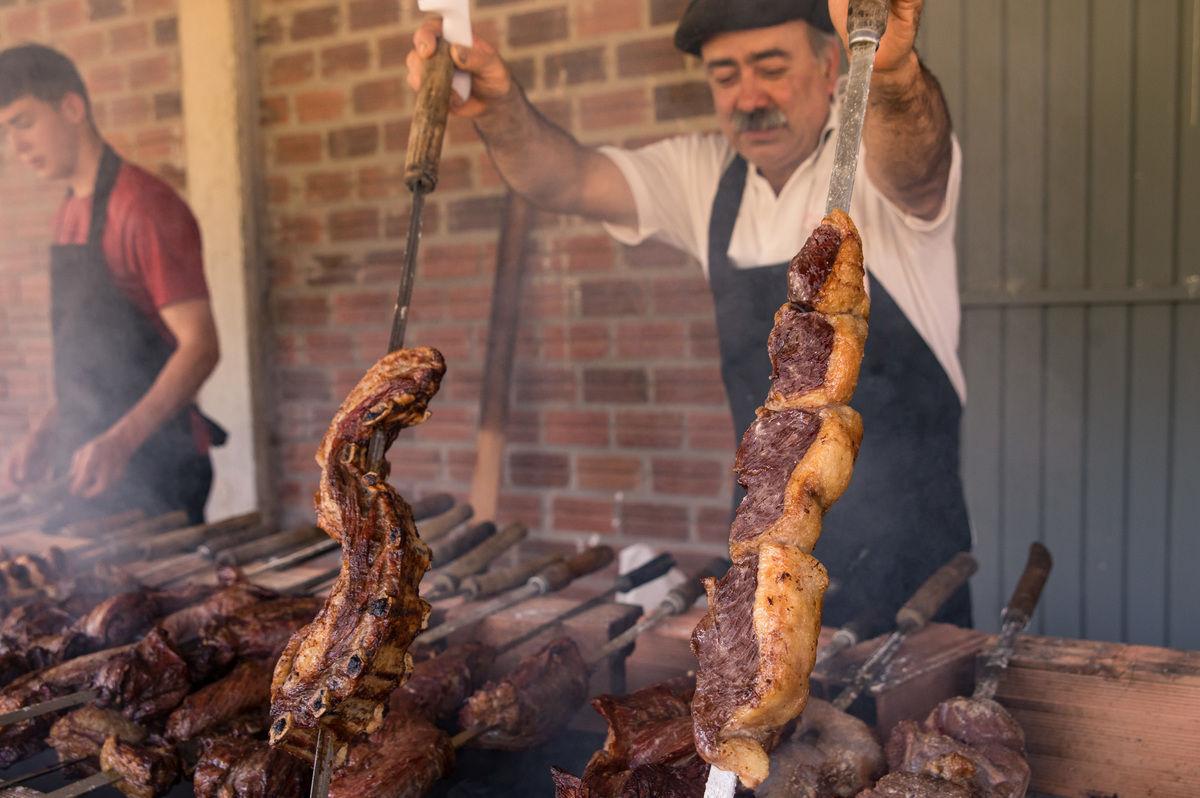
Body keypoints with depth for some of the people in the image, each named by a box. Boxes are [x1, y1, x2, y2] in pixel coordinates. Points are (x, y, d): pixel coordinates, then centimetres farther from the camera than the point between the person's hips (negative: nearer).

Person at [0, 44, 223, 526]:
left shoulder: (144, 207, -14)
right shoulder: (67, 217, 14)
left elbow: (199, 346, -19)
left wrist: (121, 441, -27)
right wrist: (44, 435, 12)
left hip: (151, 468, -8)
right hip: (89, 467, 8)